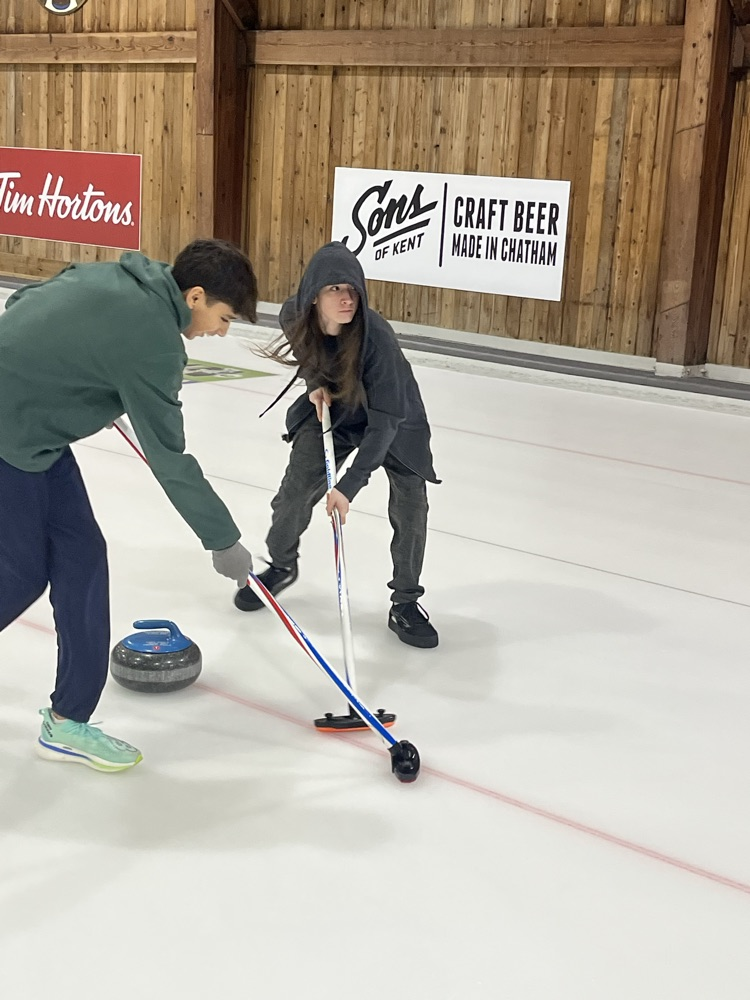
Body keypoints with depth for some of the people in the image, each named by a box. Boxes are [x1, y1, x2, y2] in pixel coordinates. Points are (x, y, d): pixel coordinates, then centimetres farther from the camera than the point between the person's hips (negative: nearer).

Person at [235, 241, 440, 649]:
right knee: (296, 490, -5)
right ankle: (281, 567, 26)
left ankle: (405, 604, 3)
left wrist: (349, 485, -41)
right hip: (330, 407, 3)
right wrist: (315, 382, -14)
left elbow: (385, 420, -37)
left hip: (395, 418, -3)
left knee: (411, 500, -15)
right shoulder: (294, 316, -25)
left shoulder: (376, 337, -38)